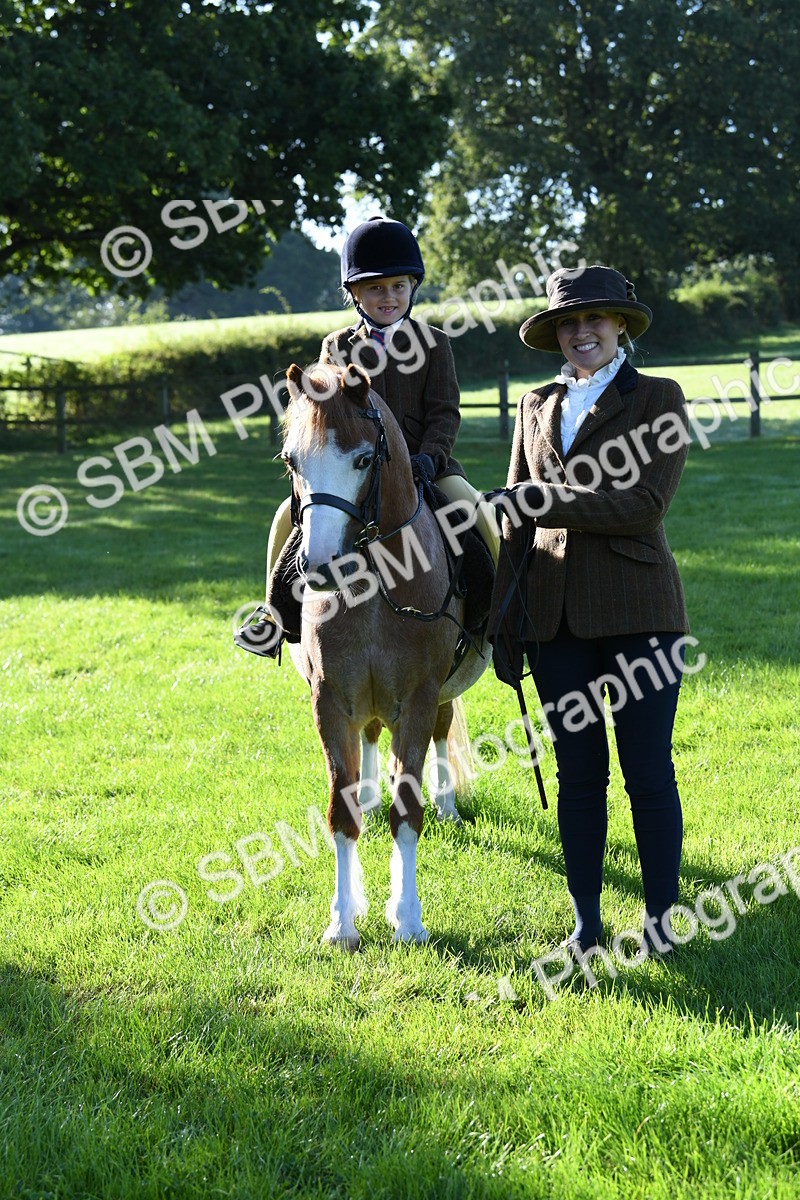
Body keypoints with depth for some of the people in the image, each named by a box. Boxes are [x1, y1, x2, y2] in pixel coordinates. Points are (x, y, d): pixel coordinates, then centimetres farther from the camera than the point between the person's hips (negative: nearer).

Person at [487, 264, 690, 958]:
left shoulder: (659, 399, 0)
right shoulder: (537, 408, 14)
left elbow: (645, 504, -14)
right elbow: (518, 524, 15)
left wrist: (545, 501, -15)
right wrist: (505, 623, 10)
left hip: (637, 610, -4)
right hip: (557, 614, 4)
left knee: (649, 771, -1)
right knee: (578, 772, 8)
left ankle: (661, 920, 11)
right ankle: (586, 924, 17)